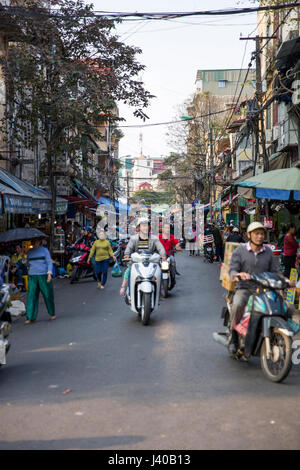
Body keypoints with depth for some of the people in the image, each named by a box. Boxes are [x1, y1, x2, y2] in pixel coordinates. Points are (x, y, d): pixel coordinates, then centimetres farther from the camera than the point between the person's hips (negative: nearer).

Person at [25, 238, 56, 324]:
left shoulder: (44, 250, 2)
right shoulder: (29, 252, 12)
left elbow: (49, 262, -2)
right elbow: (27, 263, 18)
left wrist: (49, 273, -15)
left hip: (43, 276, -3)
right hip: (32, 276, 3)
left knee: (48, 295, 4)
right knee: (31, 296, -3)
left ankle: (52, 314, 23)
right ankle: (30, 317, -1)